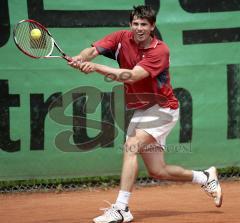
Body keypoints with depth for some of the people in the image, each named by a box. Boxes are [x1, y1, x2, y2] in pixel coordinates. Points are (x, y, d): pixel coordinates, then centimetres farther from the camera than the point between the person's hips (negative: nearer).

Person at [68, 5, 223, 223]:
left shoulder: (160, 50, -20)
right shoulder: (121, 38, -5)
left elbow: (132, 76, -34)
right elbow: (93, 50, -20)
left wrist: (96, 67, -44)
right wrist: (81, 58, -44)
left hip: (162, 108, -7)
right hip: (141, 110, 7)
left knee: (130, 147, -26)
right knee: (157, 171, 12)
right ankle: (205, 177, 36)